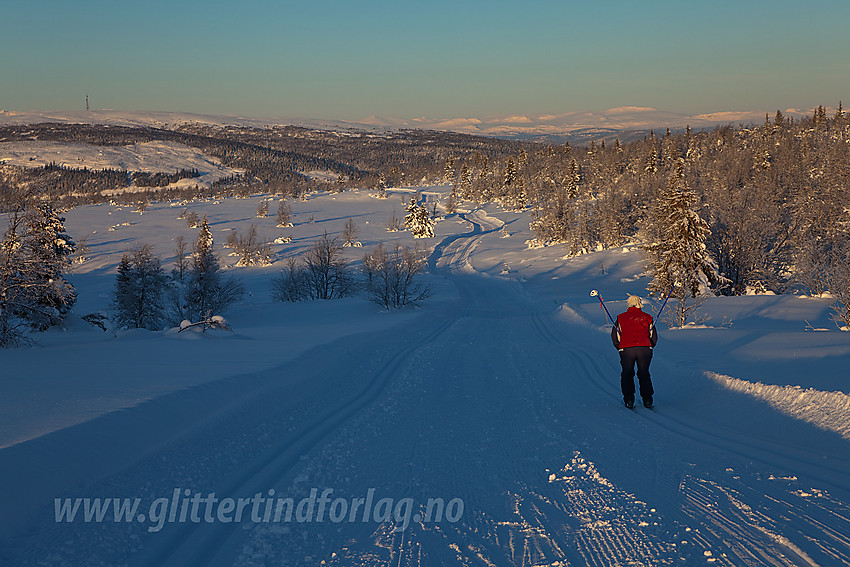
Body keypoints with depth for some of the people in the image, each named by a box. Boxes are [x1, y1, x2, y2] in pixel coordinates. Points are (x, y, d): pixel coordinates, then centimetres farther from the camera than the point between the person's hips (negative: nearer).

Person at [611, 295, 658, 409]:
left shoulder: (621, 318, 7)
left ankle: (629, 400, 1)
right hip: (645, 348, 1)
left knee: (627, 374, 11)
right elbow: (654, 337, 14)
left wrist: (620, 348, 21)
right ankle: (647, 400, 8)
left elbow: (615, 336, 8)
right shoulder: (647, 317, 10)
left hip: (627, 349, -1)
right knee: (644, 374, 14)